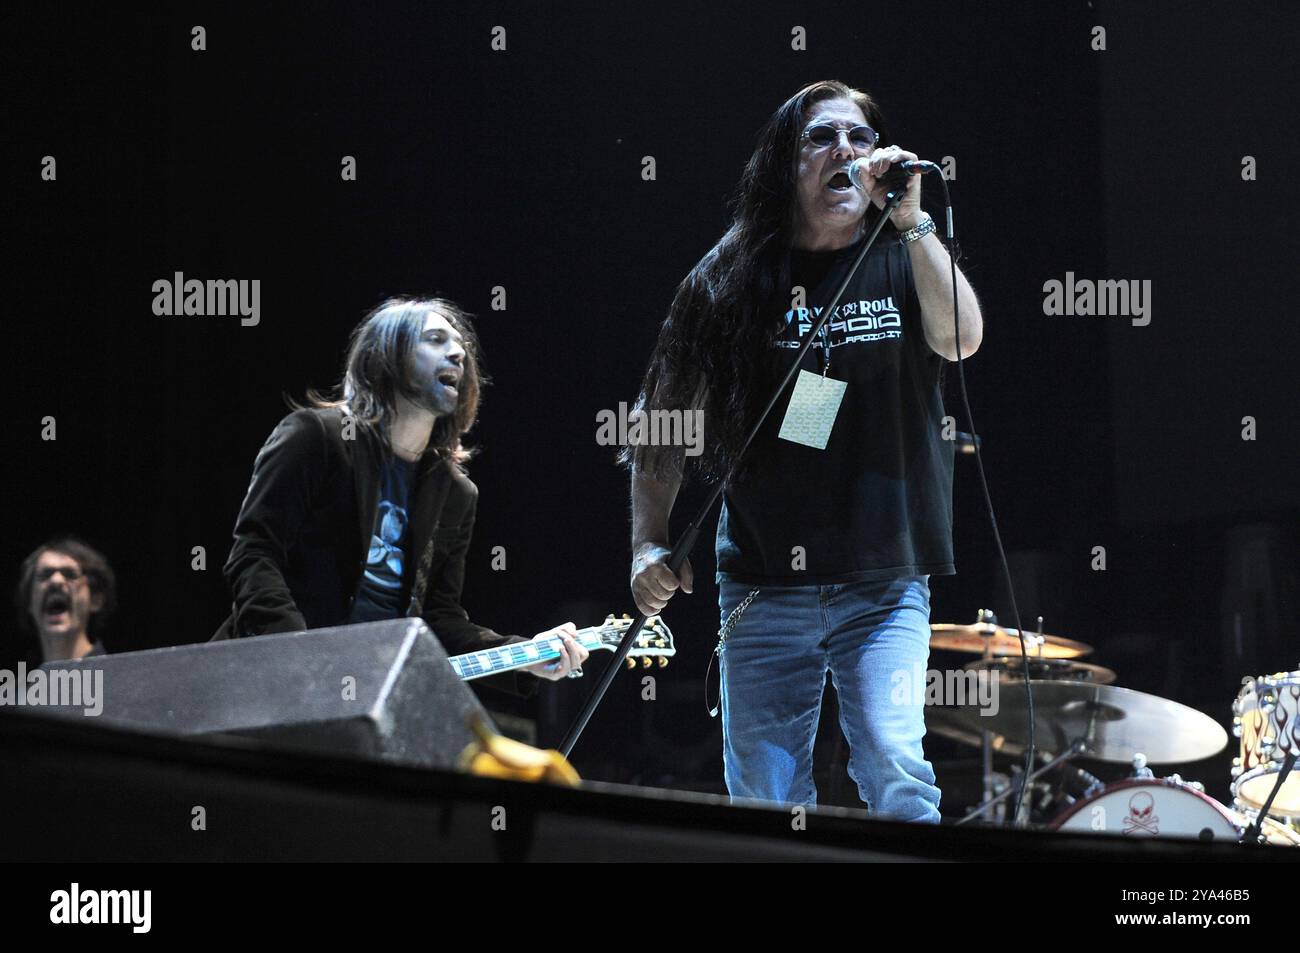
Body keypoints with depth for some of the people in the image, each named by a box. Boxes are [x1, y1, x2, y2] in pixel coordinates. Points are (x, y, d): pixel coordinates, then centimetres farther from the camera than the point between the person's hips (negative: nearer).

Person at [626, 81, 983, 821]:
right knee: (764, 800, 3)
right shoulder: (731, 280, 5)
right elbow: (664, 424, 11)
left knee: (897, 772, -19)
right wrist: (649, 545, 3)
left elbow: (961, 339, -17)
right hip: (764, 586, 1)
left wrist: (912, 220, -21)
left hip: (883, 585, -1)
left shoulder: (903, 262, 5)